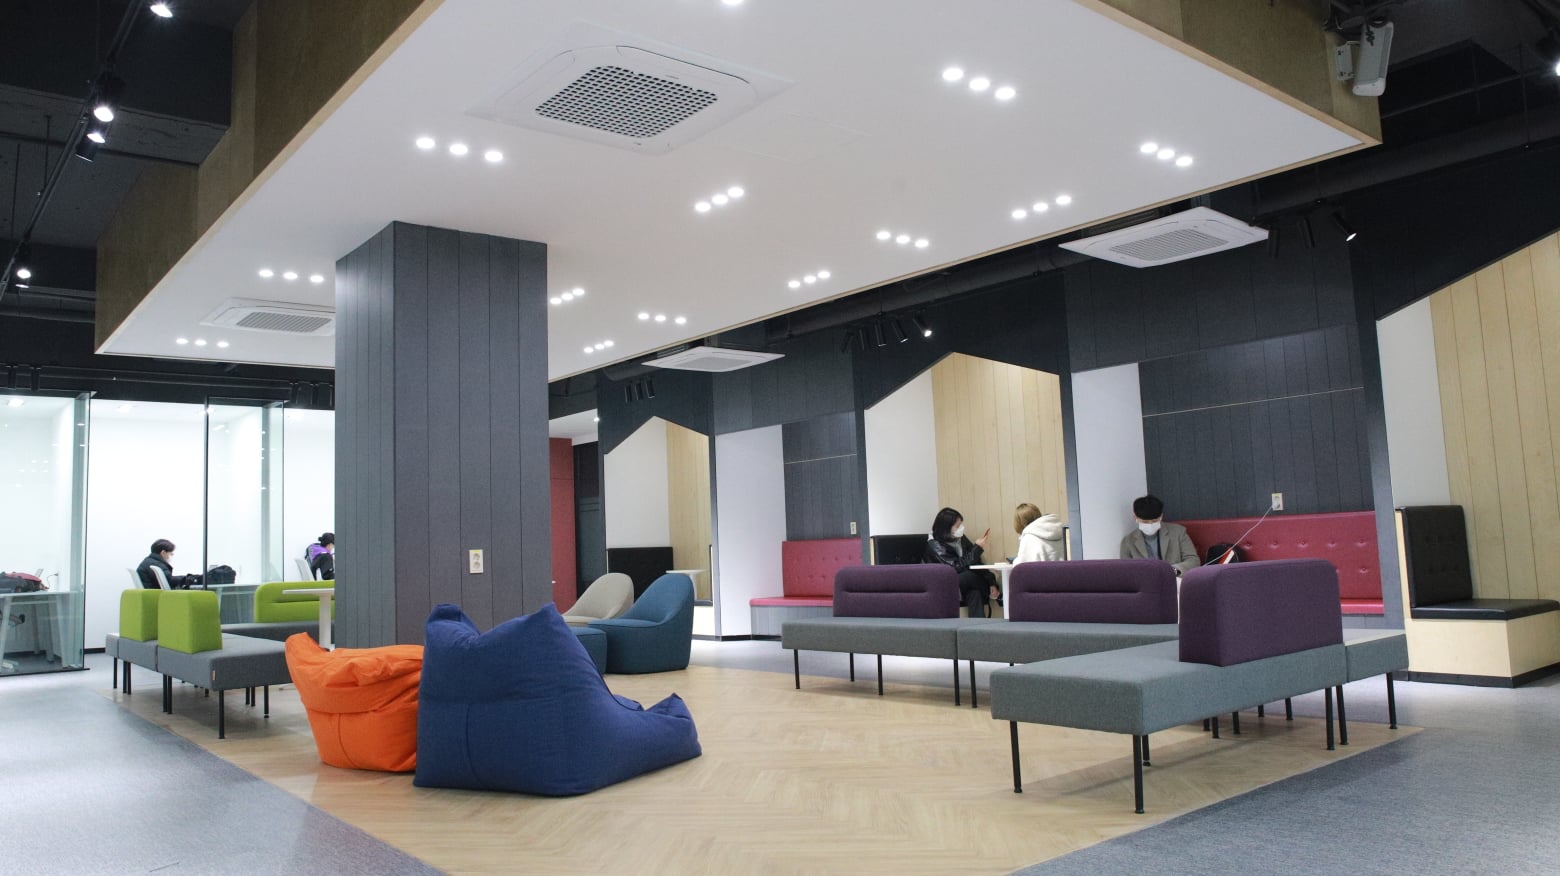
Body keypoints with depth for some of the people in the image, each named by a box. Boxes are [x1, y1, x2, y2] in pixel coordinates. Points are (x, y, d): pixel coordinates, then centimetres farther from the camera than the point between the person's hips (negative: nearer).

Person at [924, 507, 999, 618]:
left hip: (965, 584, 5)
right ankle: (991, 592, -11)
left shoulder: (961, 539, 4)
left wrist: (992, 583, -11)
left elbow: (977, 563, 4)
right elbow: (957, 567, -24)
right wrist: (977, 548, -22)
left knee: (975, 593, -31)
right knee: (970, 575, -32)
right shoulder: (935, 545, -15)